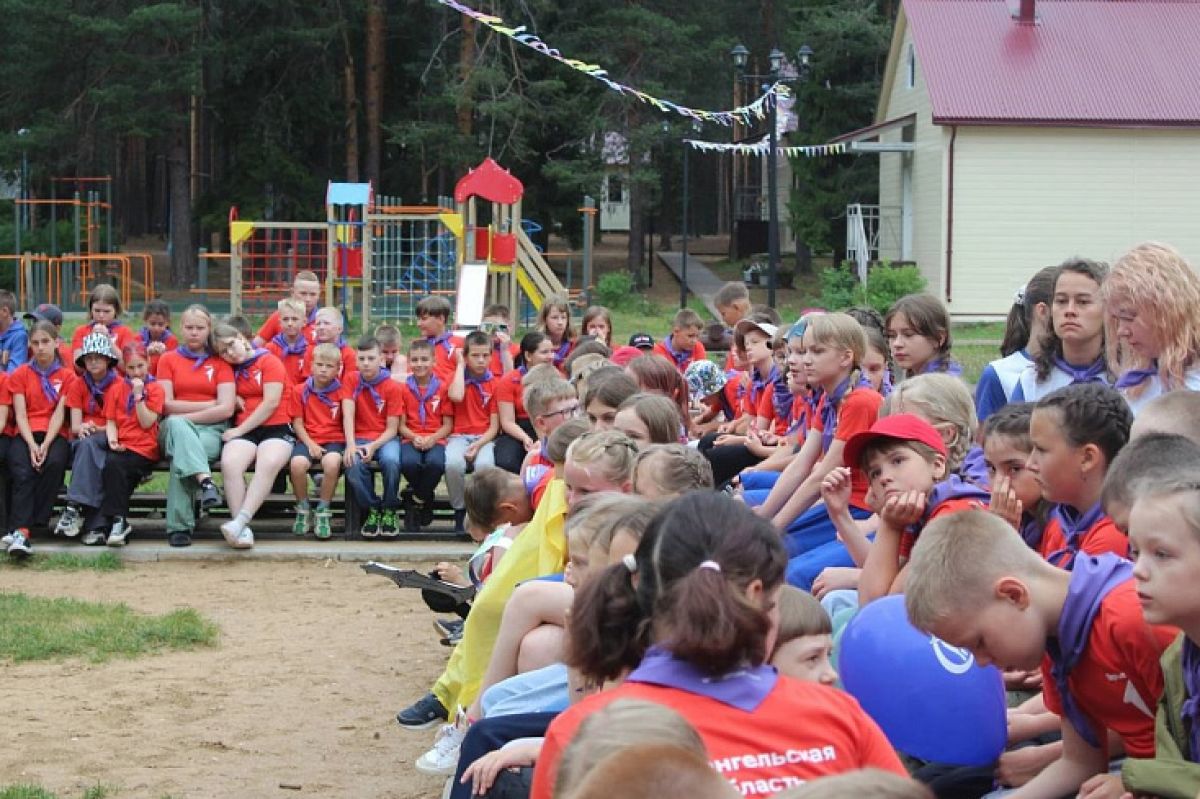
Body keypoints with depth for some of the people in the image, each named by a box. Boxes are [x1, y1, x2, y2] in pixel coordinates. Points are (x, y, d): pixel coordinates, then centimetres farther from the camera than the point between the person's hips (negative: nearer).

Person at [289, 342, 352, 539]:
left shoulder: (342, 391, 6)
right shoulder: (300, 391, 9)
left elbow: (348, 417, -11)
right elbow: (297, 423, 6)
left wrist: (351, 444, -28)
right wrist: (310, 444, -11)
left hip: (334, 440, -1)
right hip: (308, 440, 1)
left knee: (332, 463, -36)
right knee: (297, 463, -33)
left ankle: (323, 512, -15)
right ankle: (303, 509, -8)